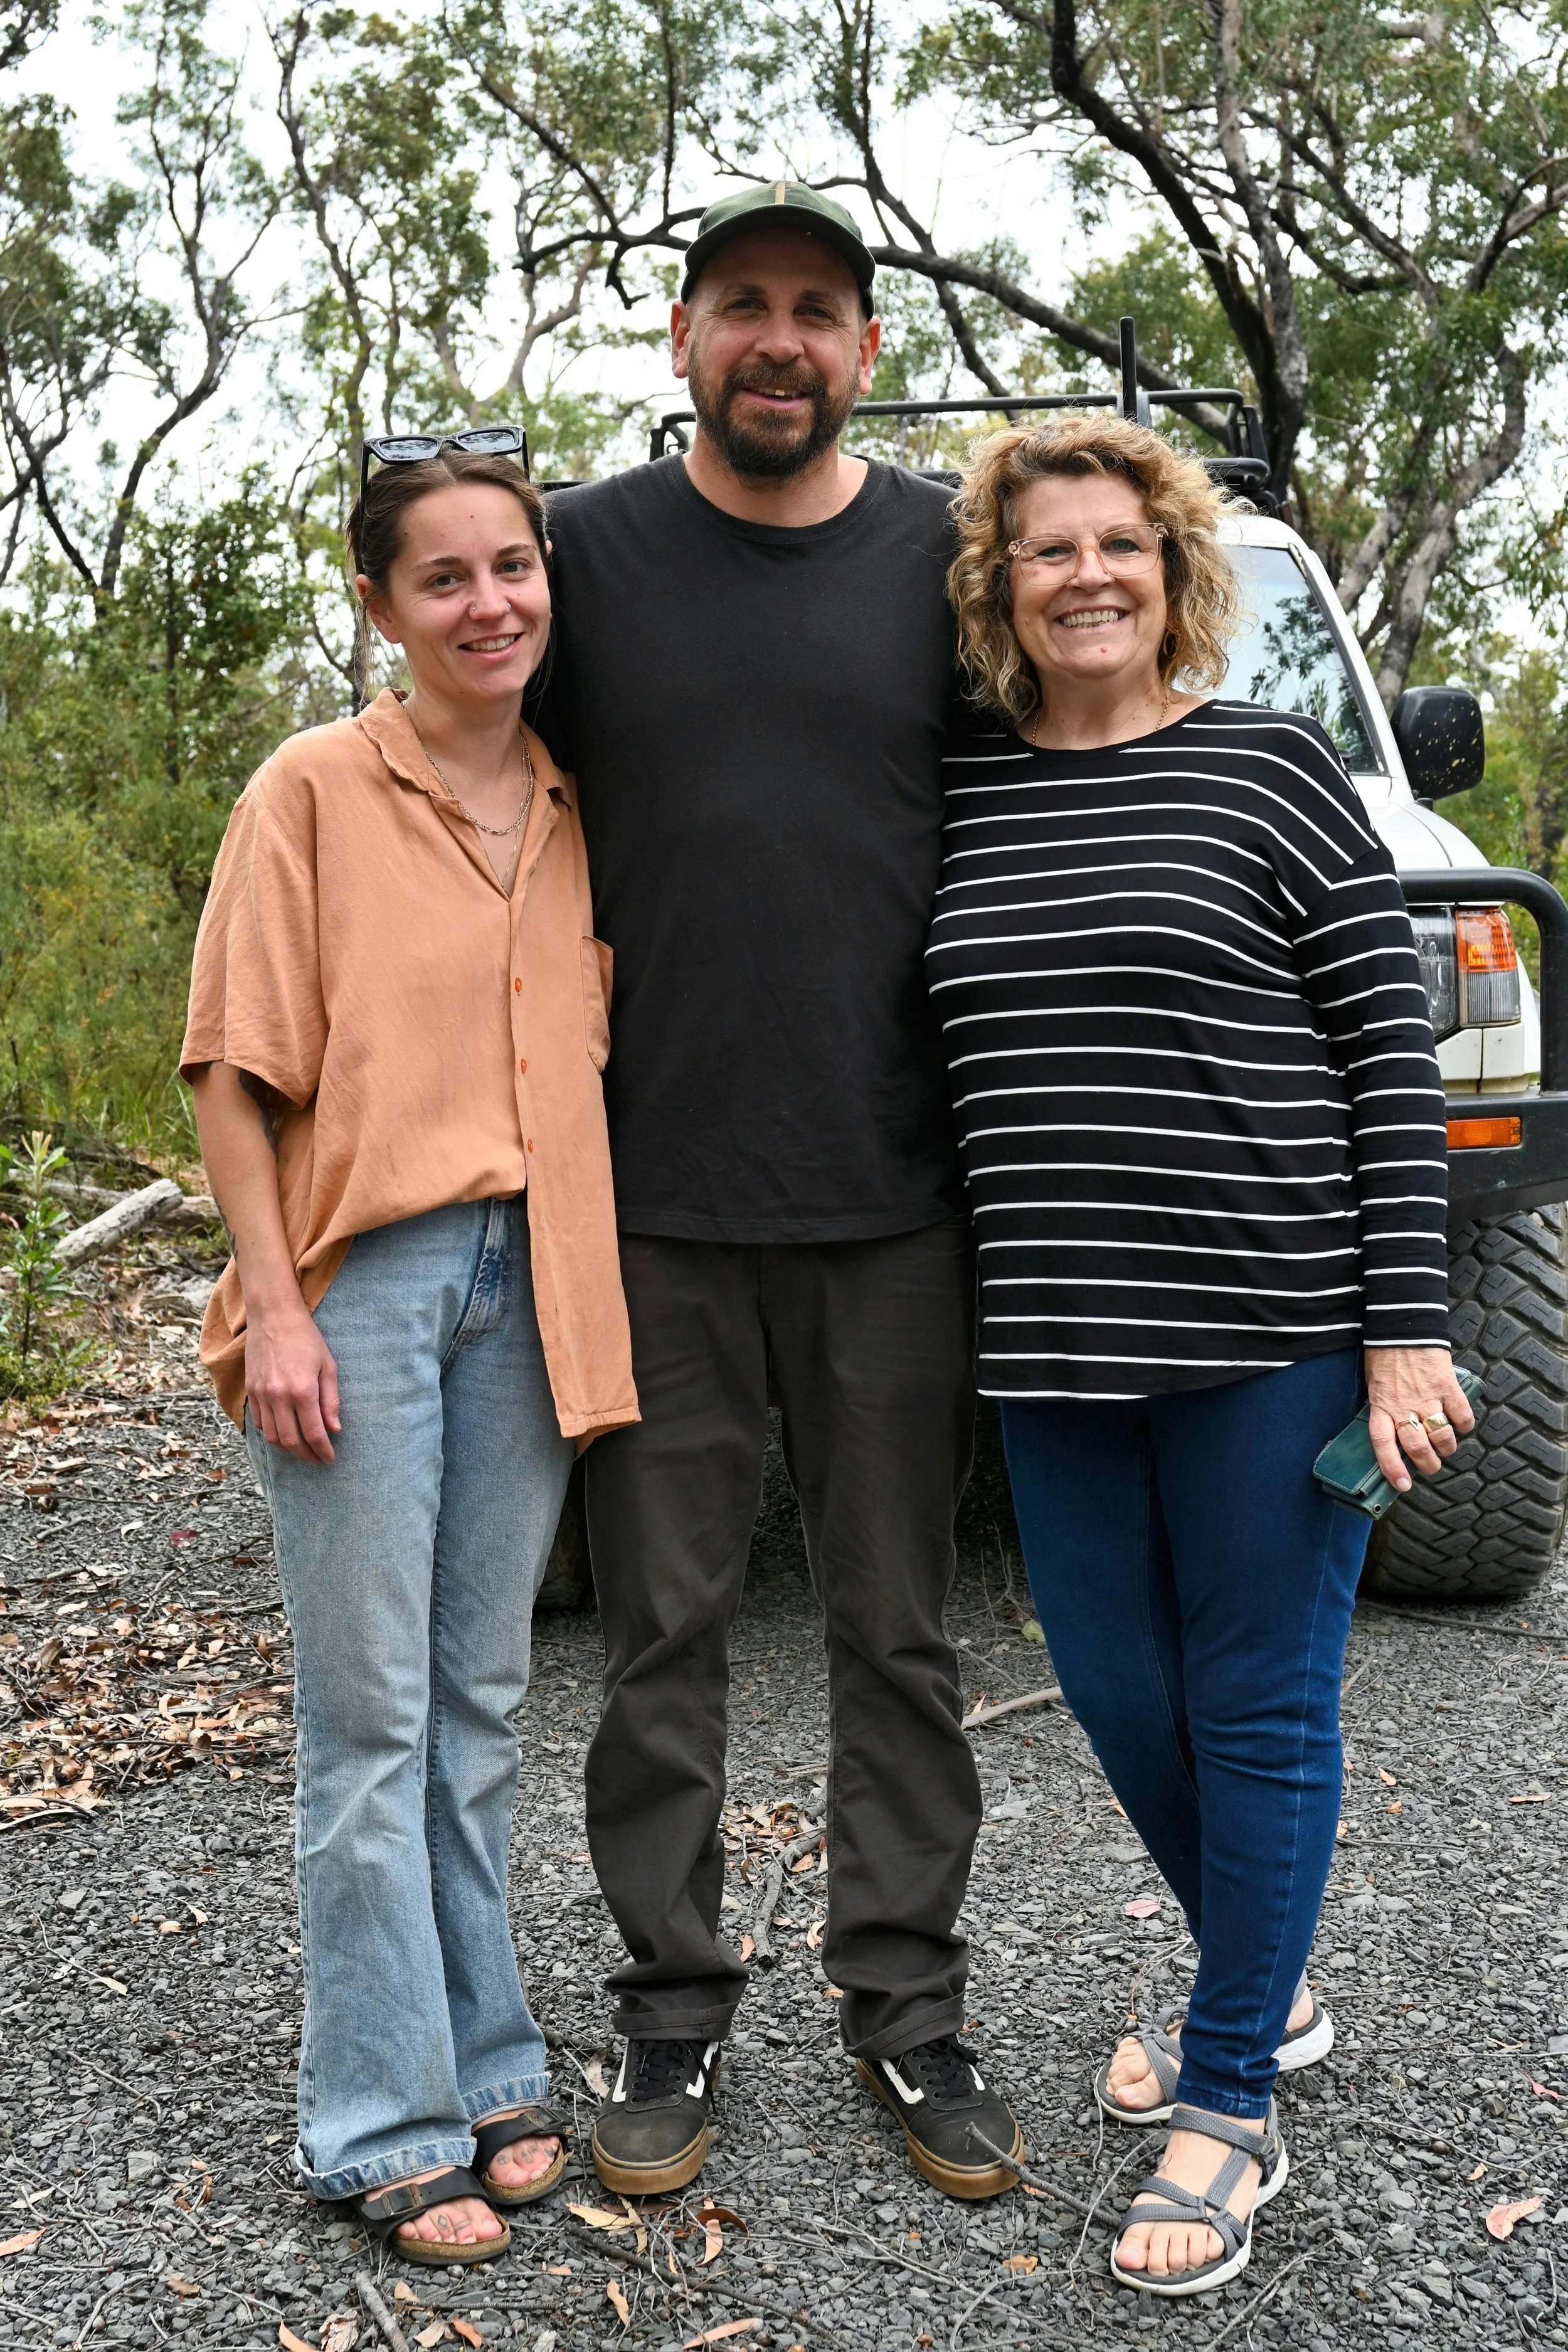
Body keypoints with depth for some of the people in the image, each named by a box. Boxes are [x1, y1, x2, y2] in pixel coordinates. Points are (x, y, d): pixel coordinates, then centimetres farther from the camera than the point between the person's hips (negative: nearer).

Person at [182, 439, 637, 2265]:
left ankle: (485, 2069, 27)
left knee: (482, 1702, 14)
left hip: (530, 1280, 5)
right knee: (375, 1716, 2)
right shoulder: (316, 790, -5)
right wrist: (274, 1307, -12)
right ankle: (386, 2129, 15)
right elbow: (234, 1069, -6)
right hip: (364, 1278, -4)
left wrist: (592, 1288, 7)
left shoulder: (575, 809, 9)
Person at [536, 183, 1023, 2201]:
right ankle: (672, 2003, 25)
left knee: (897, 1630, 10)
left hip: (895, 1201, 1)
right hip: (650, 1201, 0)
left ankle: (905, 2001, 26)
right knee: (663, 1629, 8)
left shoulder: (954, 556, 6)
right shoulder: (589, 549, 4)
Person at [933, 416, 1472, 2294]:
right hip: (1053, 1345, 5)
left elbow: (1393, 1054, -5)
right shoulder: (956, 799, 8)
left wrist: (1406, 1329, -10)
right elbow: (933, 1065, 15)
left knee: (1259, 1706, 5)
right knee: (1117, 1692, 15)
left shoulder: (1273, 771, -3)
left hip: (1270, 1327, -4)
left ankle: (1231, 2108, 22)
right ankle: (1263, 1989, 40)